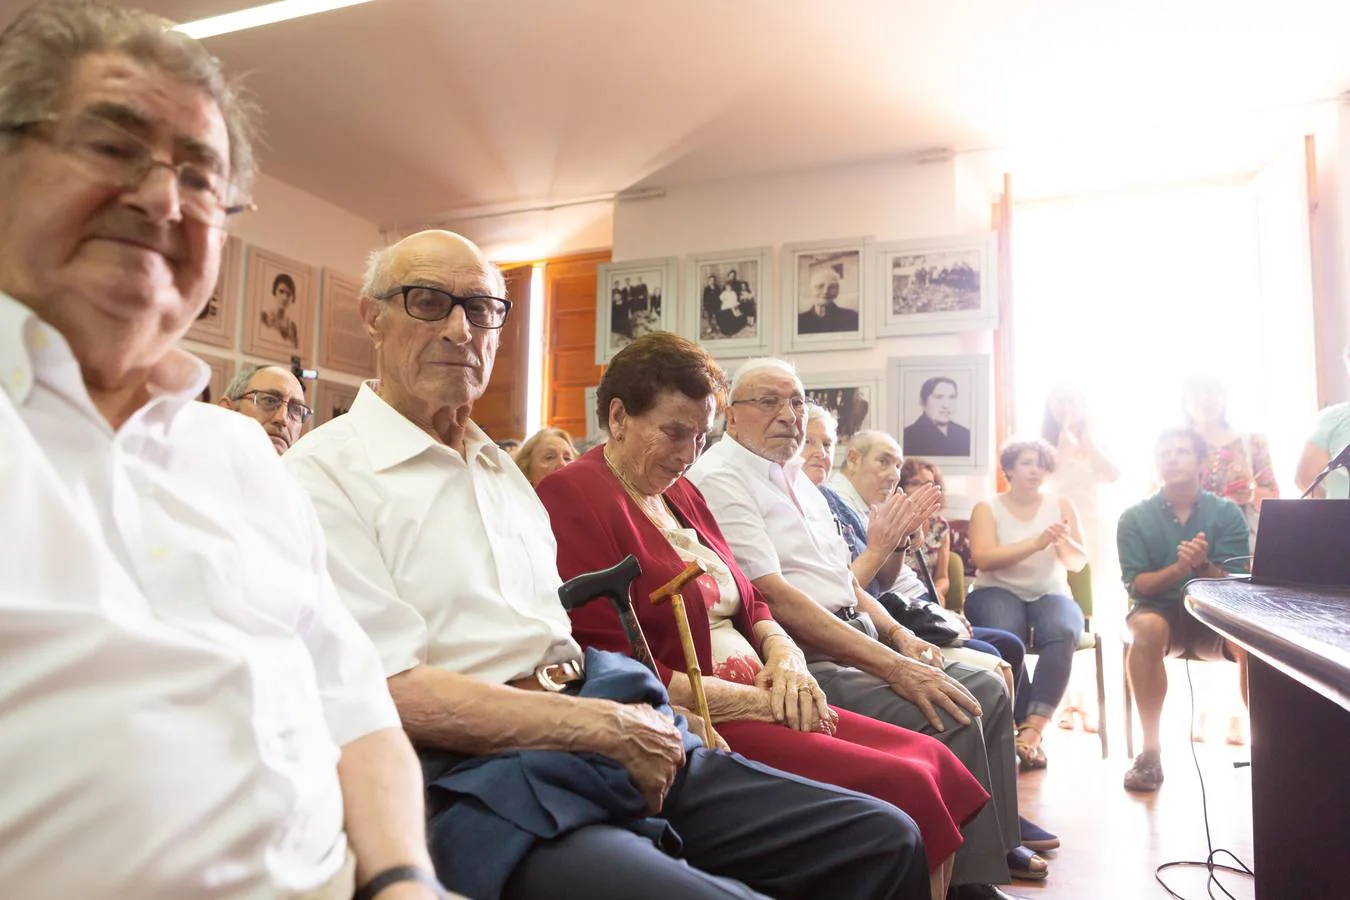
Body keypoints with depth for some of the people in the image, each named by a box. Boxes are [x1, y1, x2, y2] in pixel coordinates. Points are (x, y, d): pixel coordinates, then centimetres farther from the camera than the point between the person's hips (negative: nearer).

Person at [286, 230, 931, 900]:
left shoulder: (498, 467, 22)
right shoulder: (326, 474, -4)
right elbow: (396, 691, -12)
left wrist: (638, 720, 5)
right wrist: (603, 726, -12)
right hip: (477, 774, -7)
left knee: (884, 840, -1)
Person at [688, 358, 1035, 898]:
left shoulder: (793, 475, 18)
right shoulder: (719, 479, -12)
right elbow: (774, 597, -21)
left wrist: (899, 635, 6)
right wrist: (890, 665, -22)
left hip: (856, 636, 10)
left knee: (986, 690, 3)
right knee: (952, 717, -21)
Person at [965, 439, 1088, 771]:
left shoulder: (1061, 506, 14)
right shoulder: (987, 508, 6)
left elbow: (1078, 562, 8)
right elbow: (982, 559, -11)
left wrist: (1064, 541, -15)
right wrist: (1036, 543, -18)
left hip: (1050, 594, 2)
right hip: (997, 592, -2)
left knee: (1064, 632, -34)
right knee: (1006, 635, -37)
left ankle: (1031, 730, -36)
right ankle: (1030, 729, -25)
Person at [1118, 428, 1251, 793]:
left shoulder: (1227, 513, 1)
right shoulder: (1135, 517, 0)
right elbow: (1136, 585, -6)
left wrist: (1203, 566, -29)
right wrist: (1178, 569, -26)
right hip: (1160, 610, -1)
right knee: (1147, 627, -36)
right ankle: (1151, 752, -30)